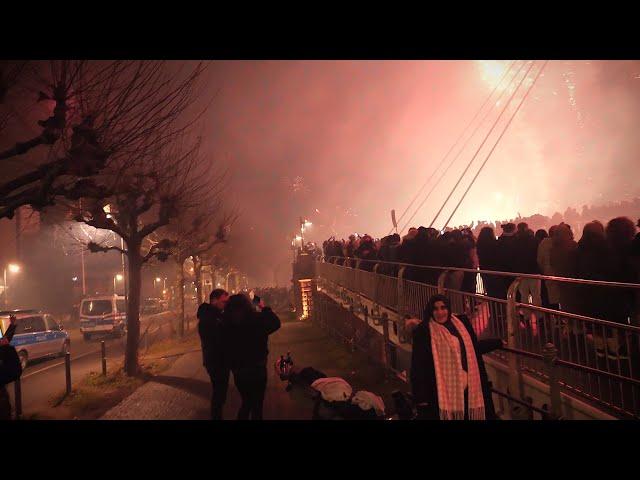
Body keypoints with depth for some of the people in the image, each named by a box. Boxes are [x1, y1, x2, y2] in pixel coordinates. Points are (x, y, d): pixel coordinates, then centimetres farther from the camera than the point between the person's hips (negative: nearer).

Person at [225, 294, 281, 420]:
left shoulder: (228, 322, -14)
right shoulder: (257, 319, -20)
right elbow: (276, 323, -2)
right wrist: (264, 308, 6)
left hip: (238, 370, 3)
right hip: (256, 369, -3)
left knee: (246, 402, 25)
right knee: (257, 404, 16)